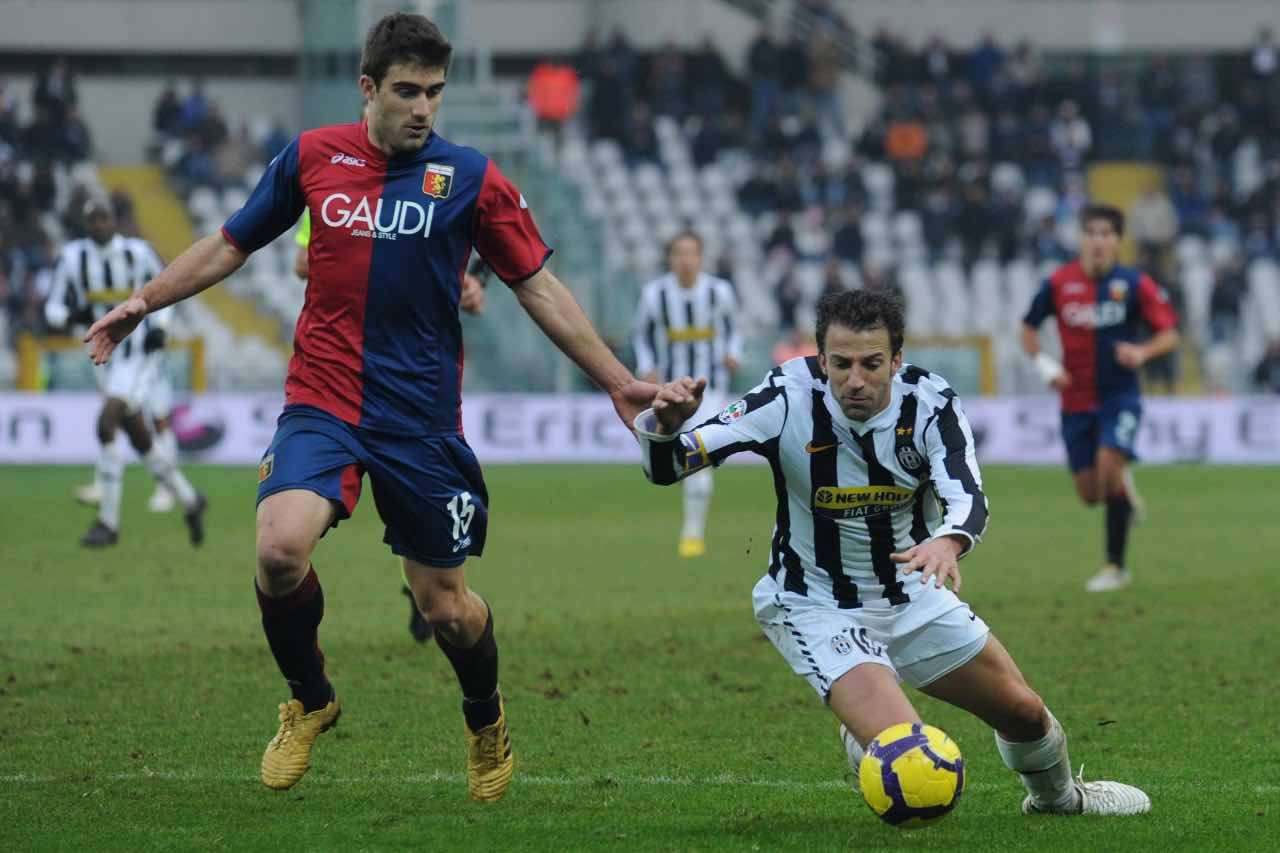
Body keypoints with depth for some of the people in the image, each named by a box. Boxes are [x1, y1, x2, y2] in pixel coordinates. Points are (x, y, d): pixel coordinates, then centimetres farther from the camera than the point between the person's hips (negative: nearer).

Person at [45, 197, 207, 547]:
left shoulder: (138, 253, -8)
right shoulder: (73, 257, -2)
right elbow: (54, 310, 0)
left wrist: (159, 328, -9)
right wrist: (75, 314, -22)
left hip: (141, 354, -5)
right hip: (106, 357, 5)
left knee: (106, 424, -21)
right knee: (140, 439, 11)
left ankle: (108, 521, -15)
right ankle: (189, 501, 34)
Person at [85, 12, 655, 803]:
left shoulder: (470, 177, -2)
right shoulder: (313, 157, 2)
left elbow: (540, 288, 3)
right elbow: (231, 245, 16)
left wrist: (617, 379, -1)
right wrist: (144, 302, 9)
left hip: (423, 418, 0)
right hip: (321, 403, 1)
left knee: (444, 603, 3)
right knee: (280, 547, -25)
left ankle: (486, 720, 38)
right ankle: (309, 699, 4)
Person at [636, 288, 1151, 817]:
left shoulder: (930, 402, -18)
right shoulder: (788, 399, -25)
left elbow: (968, 498, -32)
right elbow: (665, 467, -27)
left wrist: (948, 542, -55)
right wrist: (664, 424, -51)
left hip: (912, 595, 4)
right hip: (816, 609, -4)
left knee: (1026, 713, 12)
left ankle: (1058, 797, 48)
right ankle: (860, 739, 15)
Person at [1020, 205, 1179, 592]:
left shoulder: (1135, 284, -6)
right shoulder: (1058, 284, -2)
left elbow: (1170, 335, -1)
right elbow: (1028, 330, 11)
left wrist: (1142, 352, -22)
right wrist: (1045, 364, -7)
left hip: (1120, 396, -2)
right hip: (1076, 400, 2)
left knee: (1109, 463, -23)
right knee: (1090, 494, 0)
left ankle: (1116, 566, -9)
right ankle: (1124, 488, 40)